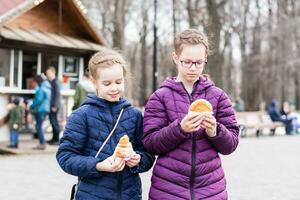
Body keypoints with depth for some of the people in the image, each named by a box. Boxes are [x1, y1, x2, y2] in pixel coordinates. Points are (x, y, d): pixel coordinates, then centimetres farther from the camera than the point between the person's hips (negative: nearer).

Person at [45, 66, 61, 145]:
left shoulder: (56, 82, -11)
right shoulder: (50, 82, 16)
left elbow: (57, 94, -16)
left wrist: (55, 106, -19)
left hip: (54, 106, -9)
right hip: (51, 105, 9)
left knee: (54, 121, -7)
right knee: (52, 121, 13)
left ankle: (57, 140, -2)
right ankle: (54, 139, 21)